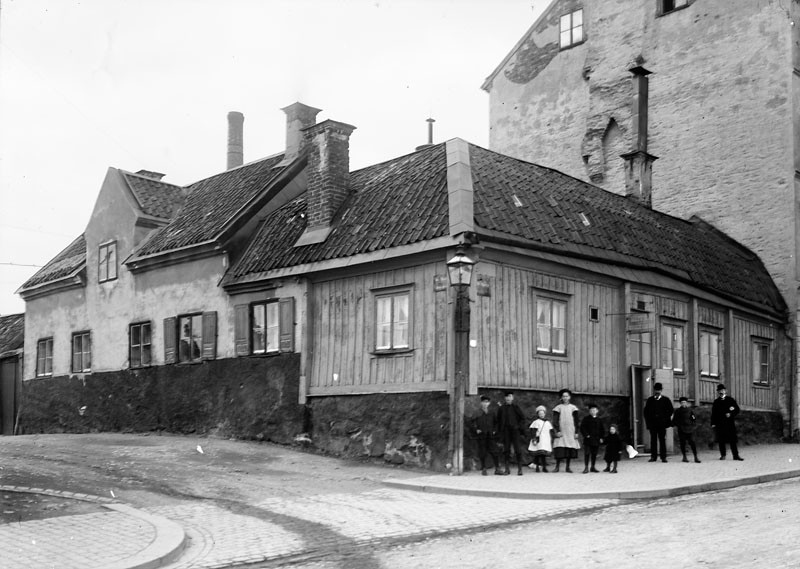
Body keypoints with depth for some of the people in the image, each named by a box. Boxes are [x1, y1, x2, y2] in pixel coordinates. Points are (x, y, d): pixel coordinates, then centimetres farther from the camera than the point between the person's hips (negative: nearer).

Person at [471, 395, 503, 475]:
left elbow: (496, 422, 18)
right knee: (482, 453, 1)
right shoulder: (478, 413, 3)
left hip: (491, 435, 1)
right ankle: (483, 469, 10)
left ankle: (497, 469, 2)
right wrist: (476, 429, -11)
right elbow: (473, 423, 2)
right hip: (481, 435, -1)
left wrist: (495, 430, 6)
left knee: (494, 452, -3)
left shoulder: (492, 413, 10)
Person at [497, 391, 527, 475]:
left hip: (515, 430, -2)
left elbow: (523, 418, 4)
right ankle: (507, 469, 9)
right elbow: (498, 420, 14)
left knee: (517, 449, -4)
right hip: (506, 431, 2)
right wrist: (500, 430, 6)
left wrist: (519, 426, -7)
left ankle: (520, 469, -1)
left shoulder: (515, 407, 0)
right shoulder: (502, 408, 6)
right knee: (506, 450, 4)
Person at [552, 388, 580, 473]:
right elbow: (555, 421, 1)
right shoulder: (558, 408, 4)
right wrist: (558, 430, -10)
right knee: (559, 449, -9)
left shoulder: (573, 408, 9)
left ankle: (568, 467, 9)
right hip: (561, 432, -2)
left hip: (571, 432, 2)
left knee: (570, 449, 0)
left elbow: (576, 421, 9)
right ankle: (557, 466, -2)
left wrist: (576, 432, 2)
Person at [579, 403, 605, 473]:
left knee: (594, 454, 8)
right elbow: (582, 427, -4)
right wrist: (586, 435, -13)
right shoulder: (586, 418, 0)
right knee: (587, 453, -7)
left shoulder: (599, 420, 12)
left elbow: (602, 430, 17)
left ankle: (593, 467, 17)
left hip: (596, 440, 4)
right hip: (588, 439, -4)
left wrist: (601, 437, 7)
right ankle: (586, 467, -4)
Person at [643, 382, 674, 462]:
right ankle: (653, 456, 4)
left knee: (662, 440, -1)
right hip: (652, 424, 1)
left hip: (662, 424, -1)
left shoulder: (665, 400, 6)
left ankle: (663, 457, 2)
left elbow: (670, 410, 8)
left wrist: (666, 419, -1)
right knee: (653, 440, 1)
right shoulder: (650, 400, 10)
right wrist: (648, 421, 3)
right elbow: (646, 411, 13)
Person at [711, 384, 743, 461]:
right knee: (721, 440, 1)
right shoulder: (716, 402, 9)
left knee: (733, 440, -3)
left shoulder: (731, 400, 7)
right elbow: (713, 413, 7)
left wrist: (731, 414, -11)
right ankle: (722, 455, 9)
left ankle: (736, 455, 0)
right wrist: (713, 423, 0)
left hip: (730, 423, -1)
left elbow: (737, 410, 8)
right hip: (720, 424, 1)